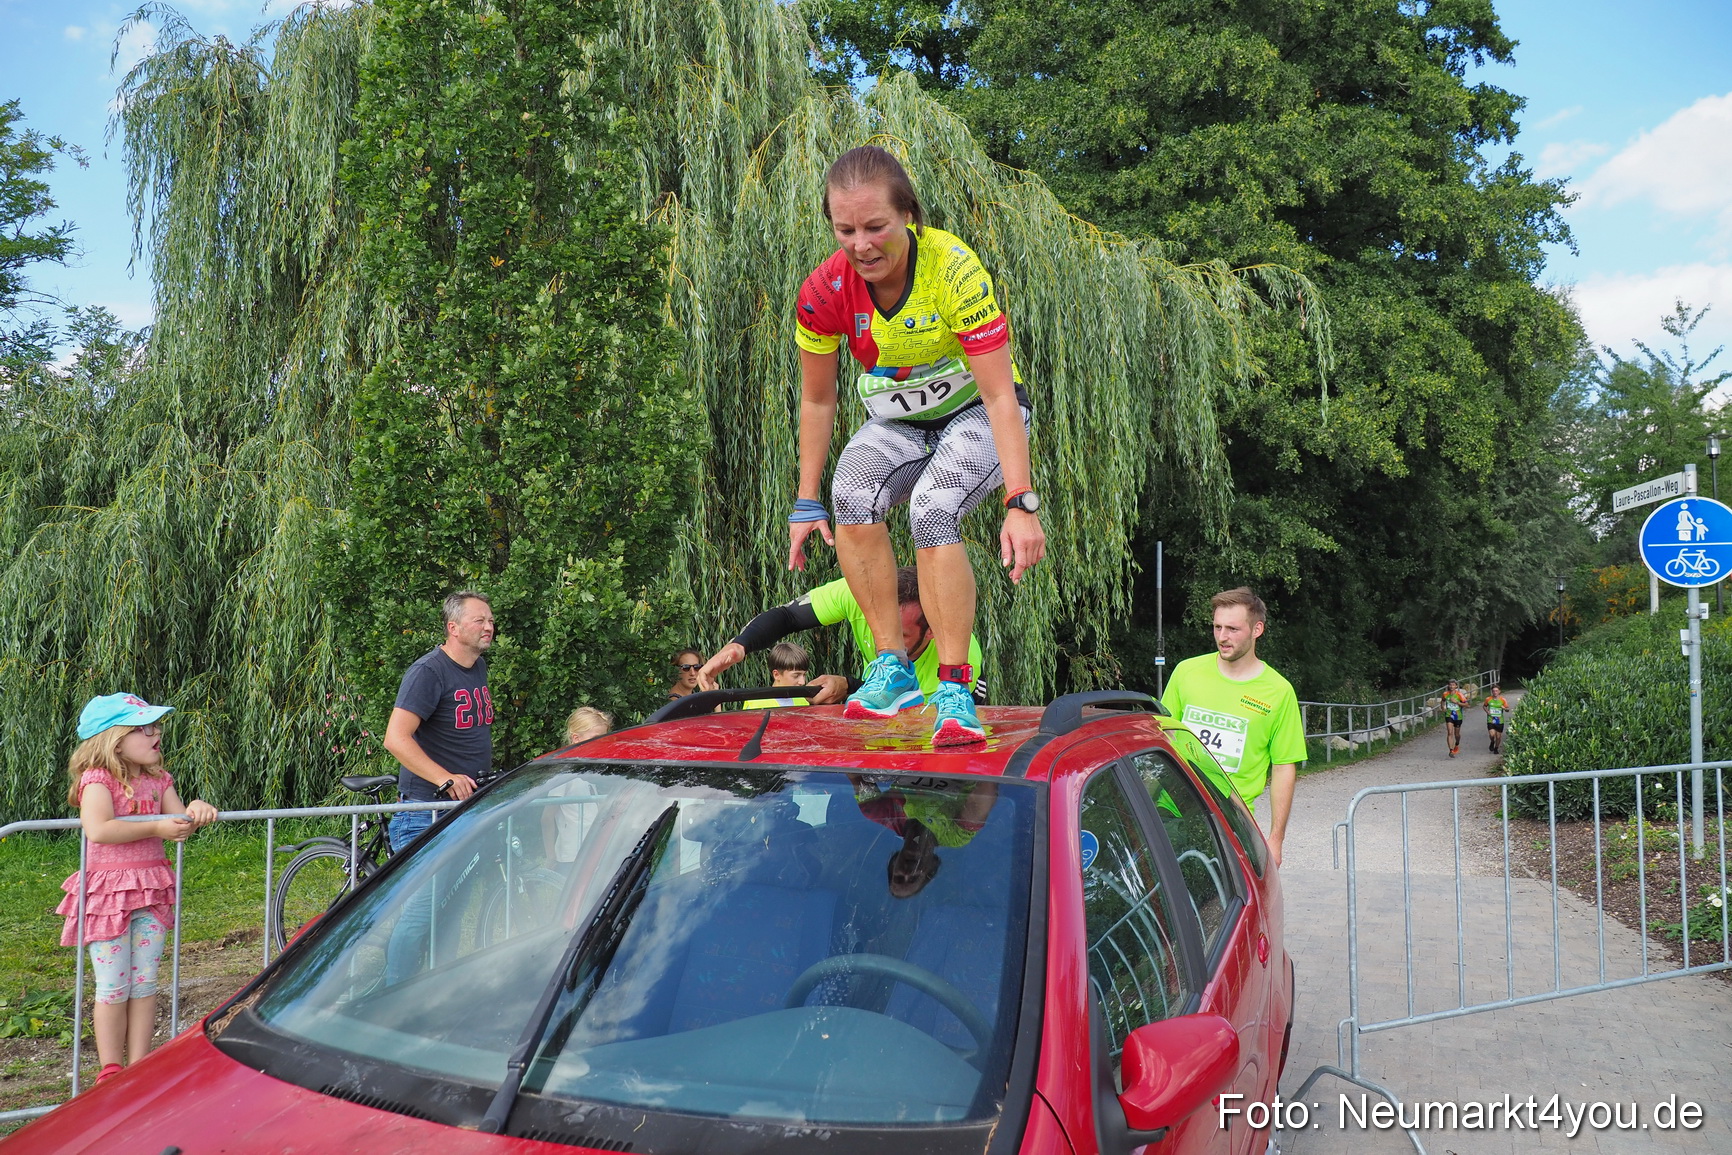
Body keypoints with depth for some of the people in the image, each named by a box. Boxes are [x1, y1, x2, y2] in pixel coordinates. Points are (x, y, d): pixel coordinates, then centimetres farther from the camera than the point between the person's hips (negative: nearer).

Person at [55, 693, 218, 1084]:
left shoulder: (158, 780, 10)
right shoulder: (97, 780, -11)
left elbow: (178, 823, 5)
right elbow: (99, 830, -28)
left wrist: (195, 810, -17)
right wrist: (157, 827, -25)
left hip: (151, 890, 6)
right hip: (108, 891, -6)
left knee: (145, 983, 8)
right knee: (113, 987, 1)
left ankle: (139, 1066, 16)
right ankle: (110, 1071, 15)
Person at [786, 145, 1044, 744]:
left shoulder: (955, 269, -29)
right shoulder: (823, 292, -18)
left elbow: (999, 395, -28)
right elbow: (817, 401, -4)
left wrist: (1022, 504, -36)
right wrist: (806, 503, -5)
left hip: (976, 414, -3)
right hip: (897, 420, 4)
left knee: (931, 512, -31)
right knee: (852, 497, -27)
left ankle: (954, 691, -22)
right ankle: (893, 667, -15)